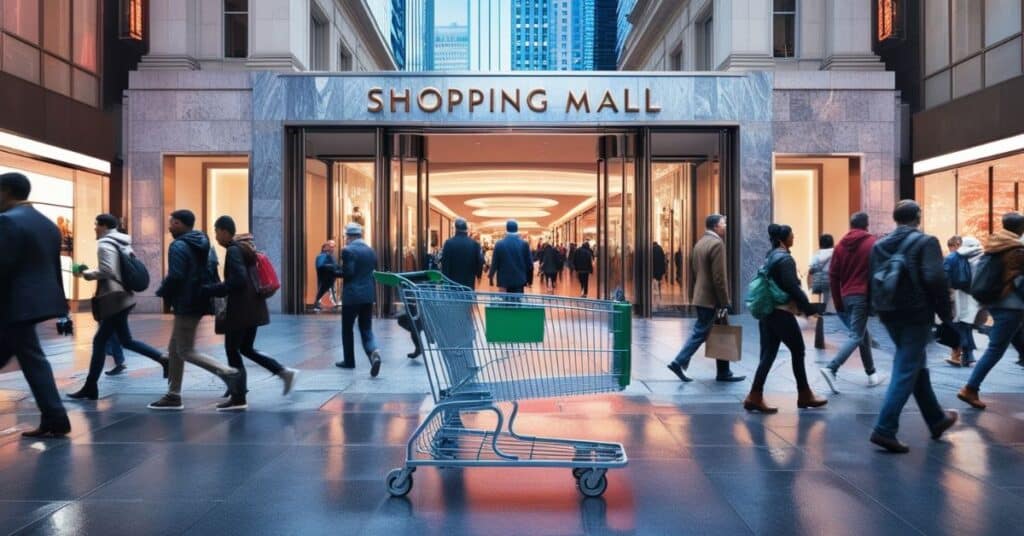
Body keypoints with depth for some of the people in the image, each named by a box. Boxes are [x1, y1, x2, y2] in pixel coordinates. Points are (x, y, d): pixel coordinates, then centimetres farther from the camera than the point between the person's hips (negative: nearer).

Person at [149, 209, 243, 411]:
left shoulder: (178, 246, -15)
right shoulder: (204, 244, 14)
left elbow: (175, 277, -22)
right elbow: (213, 273, 15)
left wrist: (162, 292, -6)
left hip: (186, 305, -10)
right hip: (200, 302, 10)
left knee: (186, 351, -4)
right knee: (175, 349, 16)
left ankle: (228, 373, -17)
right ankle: (173, 396, 21)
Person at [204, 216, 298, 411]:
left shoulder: (233, 250, -13)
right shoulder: (244, 247, 15)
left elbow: (238, 280, -24)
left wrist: (209, 290, -19)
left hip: (241, 309, -9)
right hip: (252, 307, 9)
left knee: (232, 350, 0)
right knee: (246, 349, 17)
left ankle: (238, 399, 4)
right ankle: (284, 372, 9)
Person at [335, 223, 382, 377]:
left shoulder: (348, 250, -10)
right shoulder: (371, 250, 11)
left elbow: (348, 273, -16)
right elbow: (373, 271, 13)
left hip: (352, 295, -5)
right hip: (368, 295, 6)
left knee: (347, 329, 12)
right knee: (366, 330, 6)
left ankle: (349, 361, 20)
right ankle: (374, 353, -18)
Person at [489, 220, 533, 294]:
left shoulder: (499, 244, -5)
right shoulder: (524, 244, -2)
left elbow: (495, 262, -1)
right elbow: (529, 263, 1)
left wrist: (491, 274, 17)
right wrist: (529, 279, 12)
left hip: (505, 279, 1)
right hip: (519, 280, 0)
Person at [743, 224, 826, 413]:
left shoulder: (771, 256, 15)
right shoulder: (785, 258, -12)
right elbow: (793, 287, -17)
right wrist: (809, 308, -11)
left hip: (767, 311, 8)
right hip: (782, 313, -8)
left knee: (768, 354, 5)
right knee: (798, 351, 6)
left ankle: (755, 397, -1)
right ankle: (804, 396, 17)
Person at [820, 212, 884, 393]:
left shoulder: (841, 244, 10)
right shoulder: (871, 242, -2)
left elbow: (833, 274, 7)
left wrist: (837, 302, 11)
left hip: (846, 296, 6)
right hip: (863, 295, -6)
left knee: (862, 333, 18)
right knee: (855, 336, -7)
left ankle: (871, 373, 24)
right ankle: (831, 368, -23)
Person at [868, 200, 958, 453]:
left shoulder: (879, 245, 9)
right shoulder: (925, 242, -8)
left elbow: (873, 280, 10)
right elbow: (935, 280, -17)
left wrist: (880, 308, 14)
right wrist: (946, 313, -9)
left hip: (889, 315, 7)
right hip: (916, 315, -7)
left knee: (916, 365, 21)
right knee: (906, 371, -4)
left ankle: (937, 419, 34)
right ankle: (885, 429, -10)